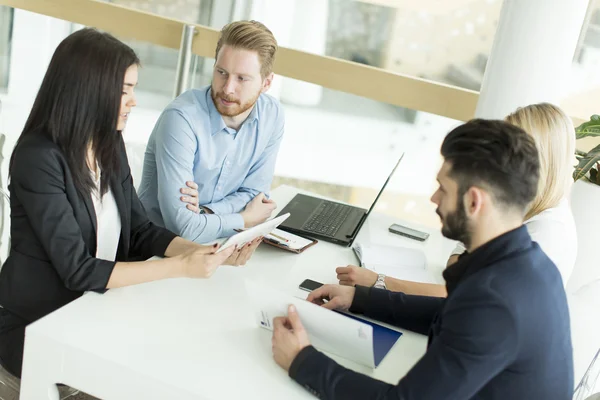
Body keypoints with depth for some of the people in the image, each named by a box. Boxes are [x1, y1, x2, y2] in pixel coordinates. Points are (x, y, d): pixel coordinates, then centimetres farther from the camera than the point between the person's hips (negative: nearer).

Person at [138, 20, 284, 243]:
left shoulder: (272, 116, -6)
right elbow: (181, 226, -25)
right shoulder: (181, 118, -22)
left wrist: (205, 213, -16)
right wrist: (243, 221, -11)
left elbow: (253, 193, 2)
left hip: (216, 242, 6)